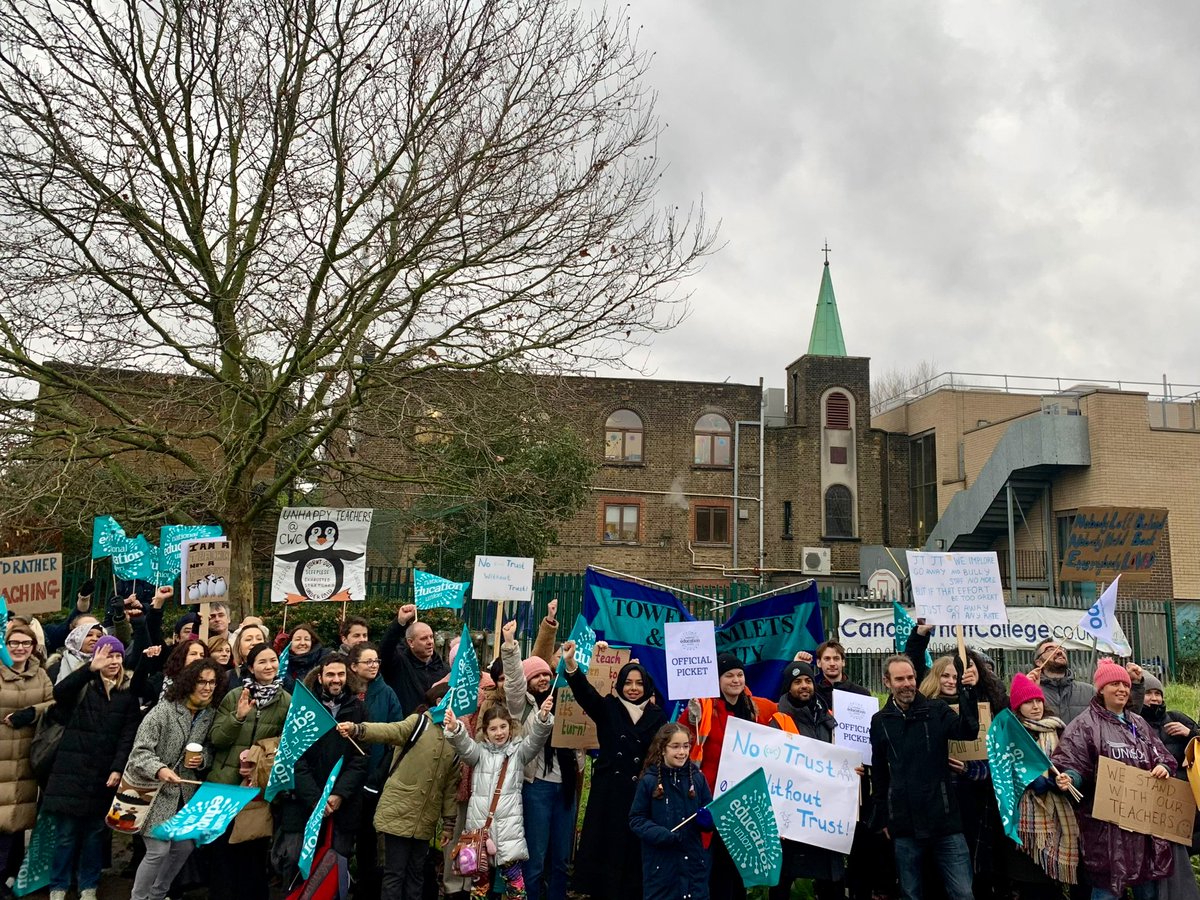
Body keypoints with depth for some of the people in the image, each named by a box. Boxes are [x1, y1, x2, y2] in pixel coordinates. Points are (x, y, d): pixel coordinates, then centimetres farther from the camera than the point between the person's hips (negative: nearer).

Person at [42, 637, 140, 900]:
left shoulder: (128, 692, 5)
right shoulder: (82, 685, 0)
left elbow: (129, 734, 0)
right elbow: (58, 693, -23)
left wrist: (118, 768, -11)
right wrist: (91, 668, -31)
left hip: (105, 772, 2)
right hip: (72, 769, -2)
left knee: (95, 832, 9)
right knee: (67, 832, 2)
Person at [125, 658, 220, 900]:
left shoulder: (210, 714, 3)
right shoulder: (164, 709, -15)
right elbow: (140, 750, -19)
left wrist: (202, 759, -8)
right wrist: (159, 770, -36)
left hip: (185, 792, 6)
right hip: (155, 789, -6)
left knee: (185, 847, 11)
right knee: (159, 850, -11)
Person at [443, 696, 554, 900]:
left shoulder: (518, 750, 8)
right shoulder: (480, 751, 9)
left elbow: (536, 738, -9)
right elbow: (464, 745, -10)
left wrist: (543, 718, -31)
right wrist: (454, 729, -34)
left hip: (509, 823, -1)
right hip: (480, 821, 1)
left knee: (513, 875, -2)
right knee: (479, 875, 9)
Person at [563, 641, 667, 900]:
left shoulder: (657, 716, 5)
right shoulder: (607, 709, 3)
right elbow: (584, 691, -13)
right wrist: (570, 663, -31)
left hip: (641, 791, 0)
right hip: (608, 790, 0)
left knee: (634, 849, 5)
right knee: (605, 847, 3)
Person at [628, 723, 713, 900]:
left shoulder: (698, 777, 1)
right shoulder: (649, 780, -7)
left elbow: (711, 812, 10)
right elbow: (636, 819, -5)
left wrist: (707, 819, -13)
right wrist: (661, 834, -20)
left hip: (694, 860, 3)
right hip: (661, 862, -3)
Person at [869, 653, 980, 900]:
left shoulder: (937, 710, 3)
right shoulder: (880, 721, 5)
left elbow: (968, 731, -17)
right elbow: (879, 775, 11)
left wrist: (967, 692, -28)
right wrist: (882, 819, 11)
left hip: (944, 820, -1)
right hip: (904, 826, 1)